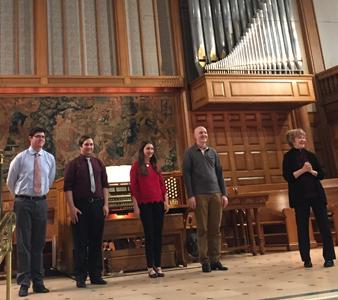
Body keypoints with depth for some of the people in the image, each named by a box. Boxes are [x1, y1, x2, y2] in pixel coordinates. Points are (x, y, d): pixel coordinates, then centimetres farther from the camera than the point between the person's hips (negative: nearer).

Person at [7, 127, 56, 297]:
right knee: (23, 243, -2)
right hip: (24, 202, -2)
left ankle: (38, 282, 15)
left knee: (39, 243, 7)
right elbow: (10, 181, 10)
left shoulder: (50, 158, 4)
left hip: (41, 202, 3)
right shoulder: (20, 158, -2)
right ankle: (24, 283, 6)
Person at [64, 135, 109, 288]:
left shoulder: (98, 163, 12)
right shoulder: (73, 164, 0)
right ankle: (80, 277, 11)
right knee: (80, 242, 2)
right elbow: (67, 187, -5)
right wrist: (72, 207, -12)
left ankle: (96, 275, 19)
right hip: (80, 206, -4)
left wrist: (105, 204, 2)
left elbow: (105, 184, 11)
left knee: (96, 241, 9)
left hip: (97, 205, 4)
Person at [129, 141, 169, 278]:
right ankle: (150, 267, 5)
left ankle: (158, 266, 10)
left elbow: (162, 184, 14)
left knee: (158, 233, 3)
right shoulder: (136, 166, 1)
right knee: (149, 233, -2)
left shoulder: (155, 165, 14)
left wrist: (166, 201, 6)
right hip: (145, 204, -4)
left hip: (158, 203, 4)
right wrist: (136, 205, -8)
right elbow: (133, 186, -3)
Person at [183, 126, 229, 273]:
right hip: (199, 195, -4)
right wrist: (190, 196, -10)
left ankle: (215, 260, 10)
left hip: (216, 194, 4)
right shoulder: (189, 153, 4)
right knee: (202, 229, -1)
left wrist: (224, 194, 8)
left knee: (215, 229, 4)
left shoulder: (213, 152, 15)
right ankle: (205, 261, 4)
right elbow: (186, 174, -2)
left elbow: (219, 173, 14)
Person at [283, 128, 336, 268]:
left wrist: (312, 171, -10)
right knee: (302, 228, 3)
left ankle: (329, 257, 8)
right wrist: (303, 170, -18)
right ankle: (306, 259, 13)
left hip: (317, 194, 3)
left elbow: (321, 174, 9)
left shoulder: (310, 155, 10)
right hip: (300, 197, -3)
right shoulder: (288, 157, -1)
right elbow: (287, 176, -10)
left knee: (324, 225, 0)